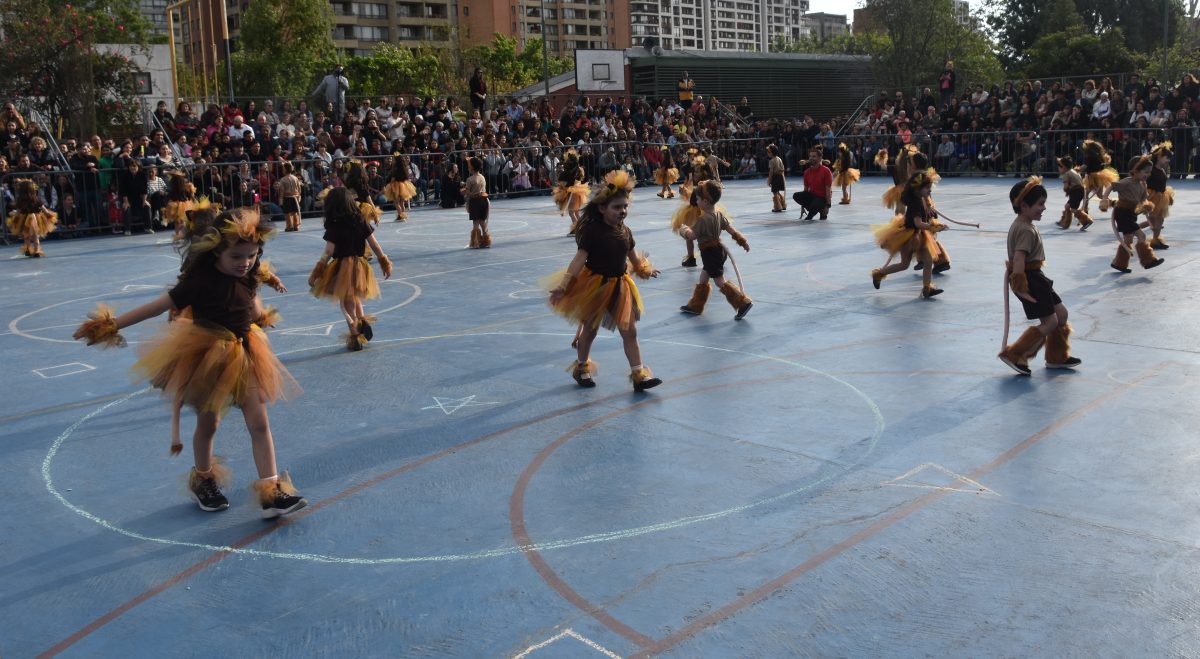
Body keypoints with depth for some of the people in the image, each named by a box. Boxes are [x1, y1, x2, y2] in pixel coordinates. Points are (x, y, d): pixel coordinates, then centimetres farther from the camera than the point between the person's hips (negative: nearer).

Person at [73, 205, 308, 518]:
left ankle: (271, 492, 0)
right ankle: (203, 481, 37)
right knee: (207, 423, 12)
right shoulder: (201, 281, -21)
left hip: (243, 354, 5)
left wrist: (262, 317, 39)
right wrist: (113, 325, -15)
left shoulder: (248, 278, -4)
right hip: (206, 357, -4)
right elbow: (158, 306, -17)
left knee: (259, 423, -2)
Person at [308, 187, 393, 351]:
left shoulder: (333, 228, -12)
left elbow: (328, 253, -12)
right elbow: (374, 245, 0)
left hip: (341, 267, -4)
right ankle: (363, 320, 9)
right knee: (354, 298, 27)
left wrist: (316, 273, -5)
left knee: (346, 303, 8)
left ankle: (355, 337, 13)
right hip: (359, 265, 4)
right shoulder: (361, 222, -3)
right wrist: (384, 262, 12)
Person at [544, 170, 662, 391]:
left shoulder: (625, 231, 0)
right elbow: (579, 259, -24)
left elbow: (633, 256, 18)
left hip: (619, 285, 5)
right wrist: (563, 286, -30)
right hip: (594, 285, -5)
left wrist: (645, 269, 32)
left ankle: (639, 375, 9)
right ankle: (582, 367, 36)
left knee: (629, 331, 3)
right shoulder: (592, 230, -18)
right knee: (590, 329, 13)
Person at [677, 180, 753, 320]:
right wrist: (742, 241, 15)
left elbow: (691, 235, -19)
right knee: (703, 278, 19)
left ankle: (743, 303, -9)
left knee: (720, 281, -4)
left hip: (710, 253, -10)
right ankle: (695, 306, 30)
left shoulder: (702, 219, -23)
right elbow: (731, 228, 8)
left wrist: (683, 230, 1)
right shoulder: (719, 214, 3)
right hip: (719, 249, 10)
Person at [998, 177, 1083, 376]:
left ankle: (1057, 357, 27)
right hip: (1029, 278, -11)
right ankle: (1014, 354, -2)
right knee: (1050, 322, -5)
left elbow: (1016, 256, 19)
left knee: (1061, 313, 16)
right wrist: (1020, 286, -31)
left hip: (1034, 276, 11)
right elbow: (1019, 257, -29)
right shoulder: (1026, 230, -20)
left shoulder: (1021, 225, 13)